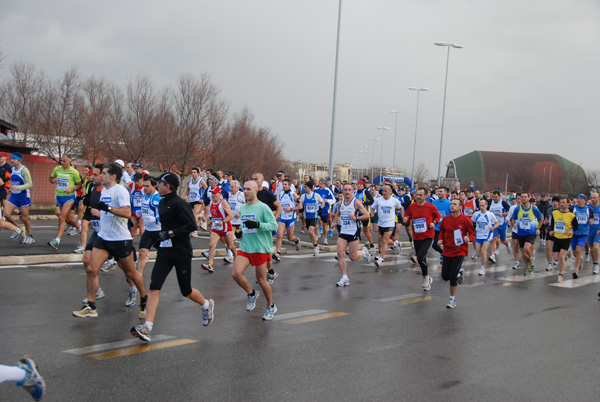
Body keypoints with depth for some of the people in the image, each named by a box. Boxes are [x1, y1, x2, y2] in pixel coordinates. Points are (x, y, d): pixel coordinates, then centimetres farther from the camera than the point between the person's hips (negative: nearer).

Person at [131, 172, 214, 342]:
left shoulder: (179, 204, -15)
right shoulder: (162, 203, 13)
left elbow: (192, 225, -23)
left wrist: (170, 233, -23)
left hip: (181, 252, -7)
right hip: (164, 251, 7)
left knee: (186, 291, 7)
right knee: (154, 287, -10)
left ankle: (207, 305, 38)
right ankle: (147, 328, -16)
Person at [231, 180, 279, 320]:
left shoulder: (263, 207, -9)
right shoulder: (243, 207, 12)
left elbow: (274, 224, -17)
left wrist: (257, 225, -29)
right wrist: (240, 230, 10)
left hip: (260, 248, -5)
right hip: (245, 247, 5)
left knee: (261, 280, 2)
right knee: (236, 273, -15)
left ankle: (271, 306, 25)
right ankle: (251, 294, 13)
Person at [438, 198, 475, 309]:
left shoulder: (465, 219, -9)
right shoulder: (445, 219, 1)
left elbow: (472, 233, -2)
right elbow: (442, 231, 16)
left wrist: (469, 239, -23)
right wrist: (440, 239, -3)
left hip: (460, 251, -4)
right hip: (447, 250, 4)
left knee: (453, 276, -10)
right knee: (445, 276, 4)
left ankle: (452, 299, 10)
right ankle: (458, 273, 39)